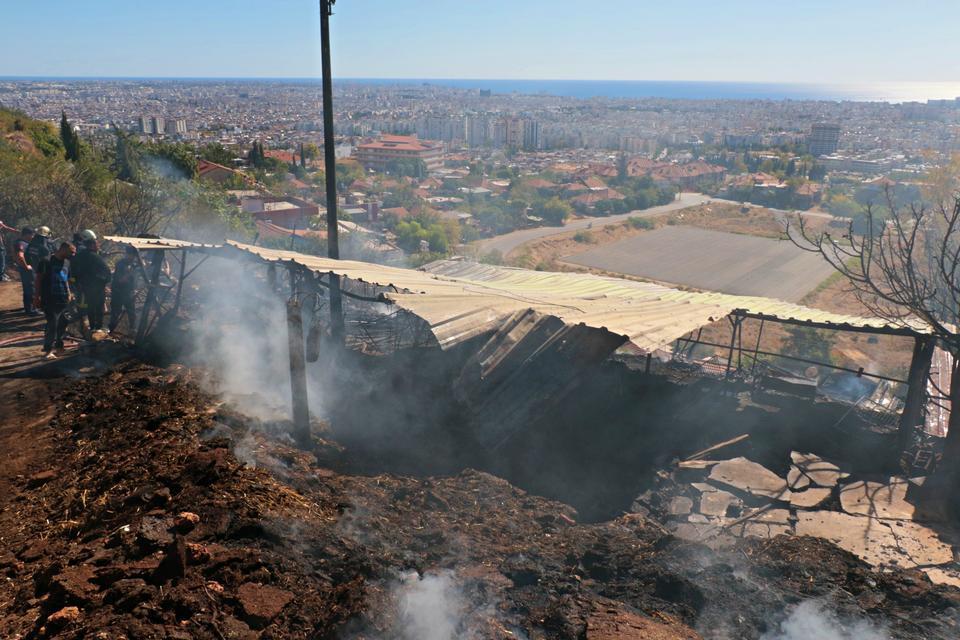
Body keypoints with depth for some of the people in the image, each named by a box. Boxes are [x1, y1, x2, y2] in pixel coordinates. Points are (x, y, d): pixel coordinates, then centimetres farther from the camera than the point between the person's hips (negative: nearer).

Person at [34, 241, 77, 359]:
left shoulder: (66, 262, 13)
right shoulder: (47, 261, -10)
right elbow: (39, 279, -10)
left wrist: (69, 293, 15)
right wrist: (37, 296, -14)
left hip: (63, 300, 7)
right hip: (50, 300, -7)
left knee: (62, 323, 13)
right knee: (52, 325, -9)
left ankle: (59, 345, 28)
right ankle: (48, 350, -2)